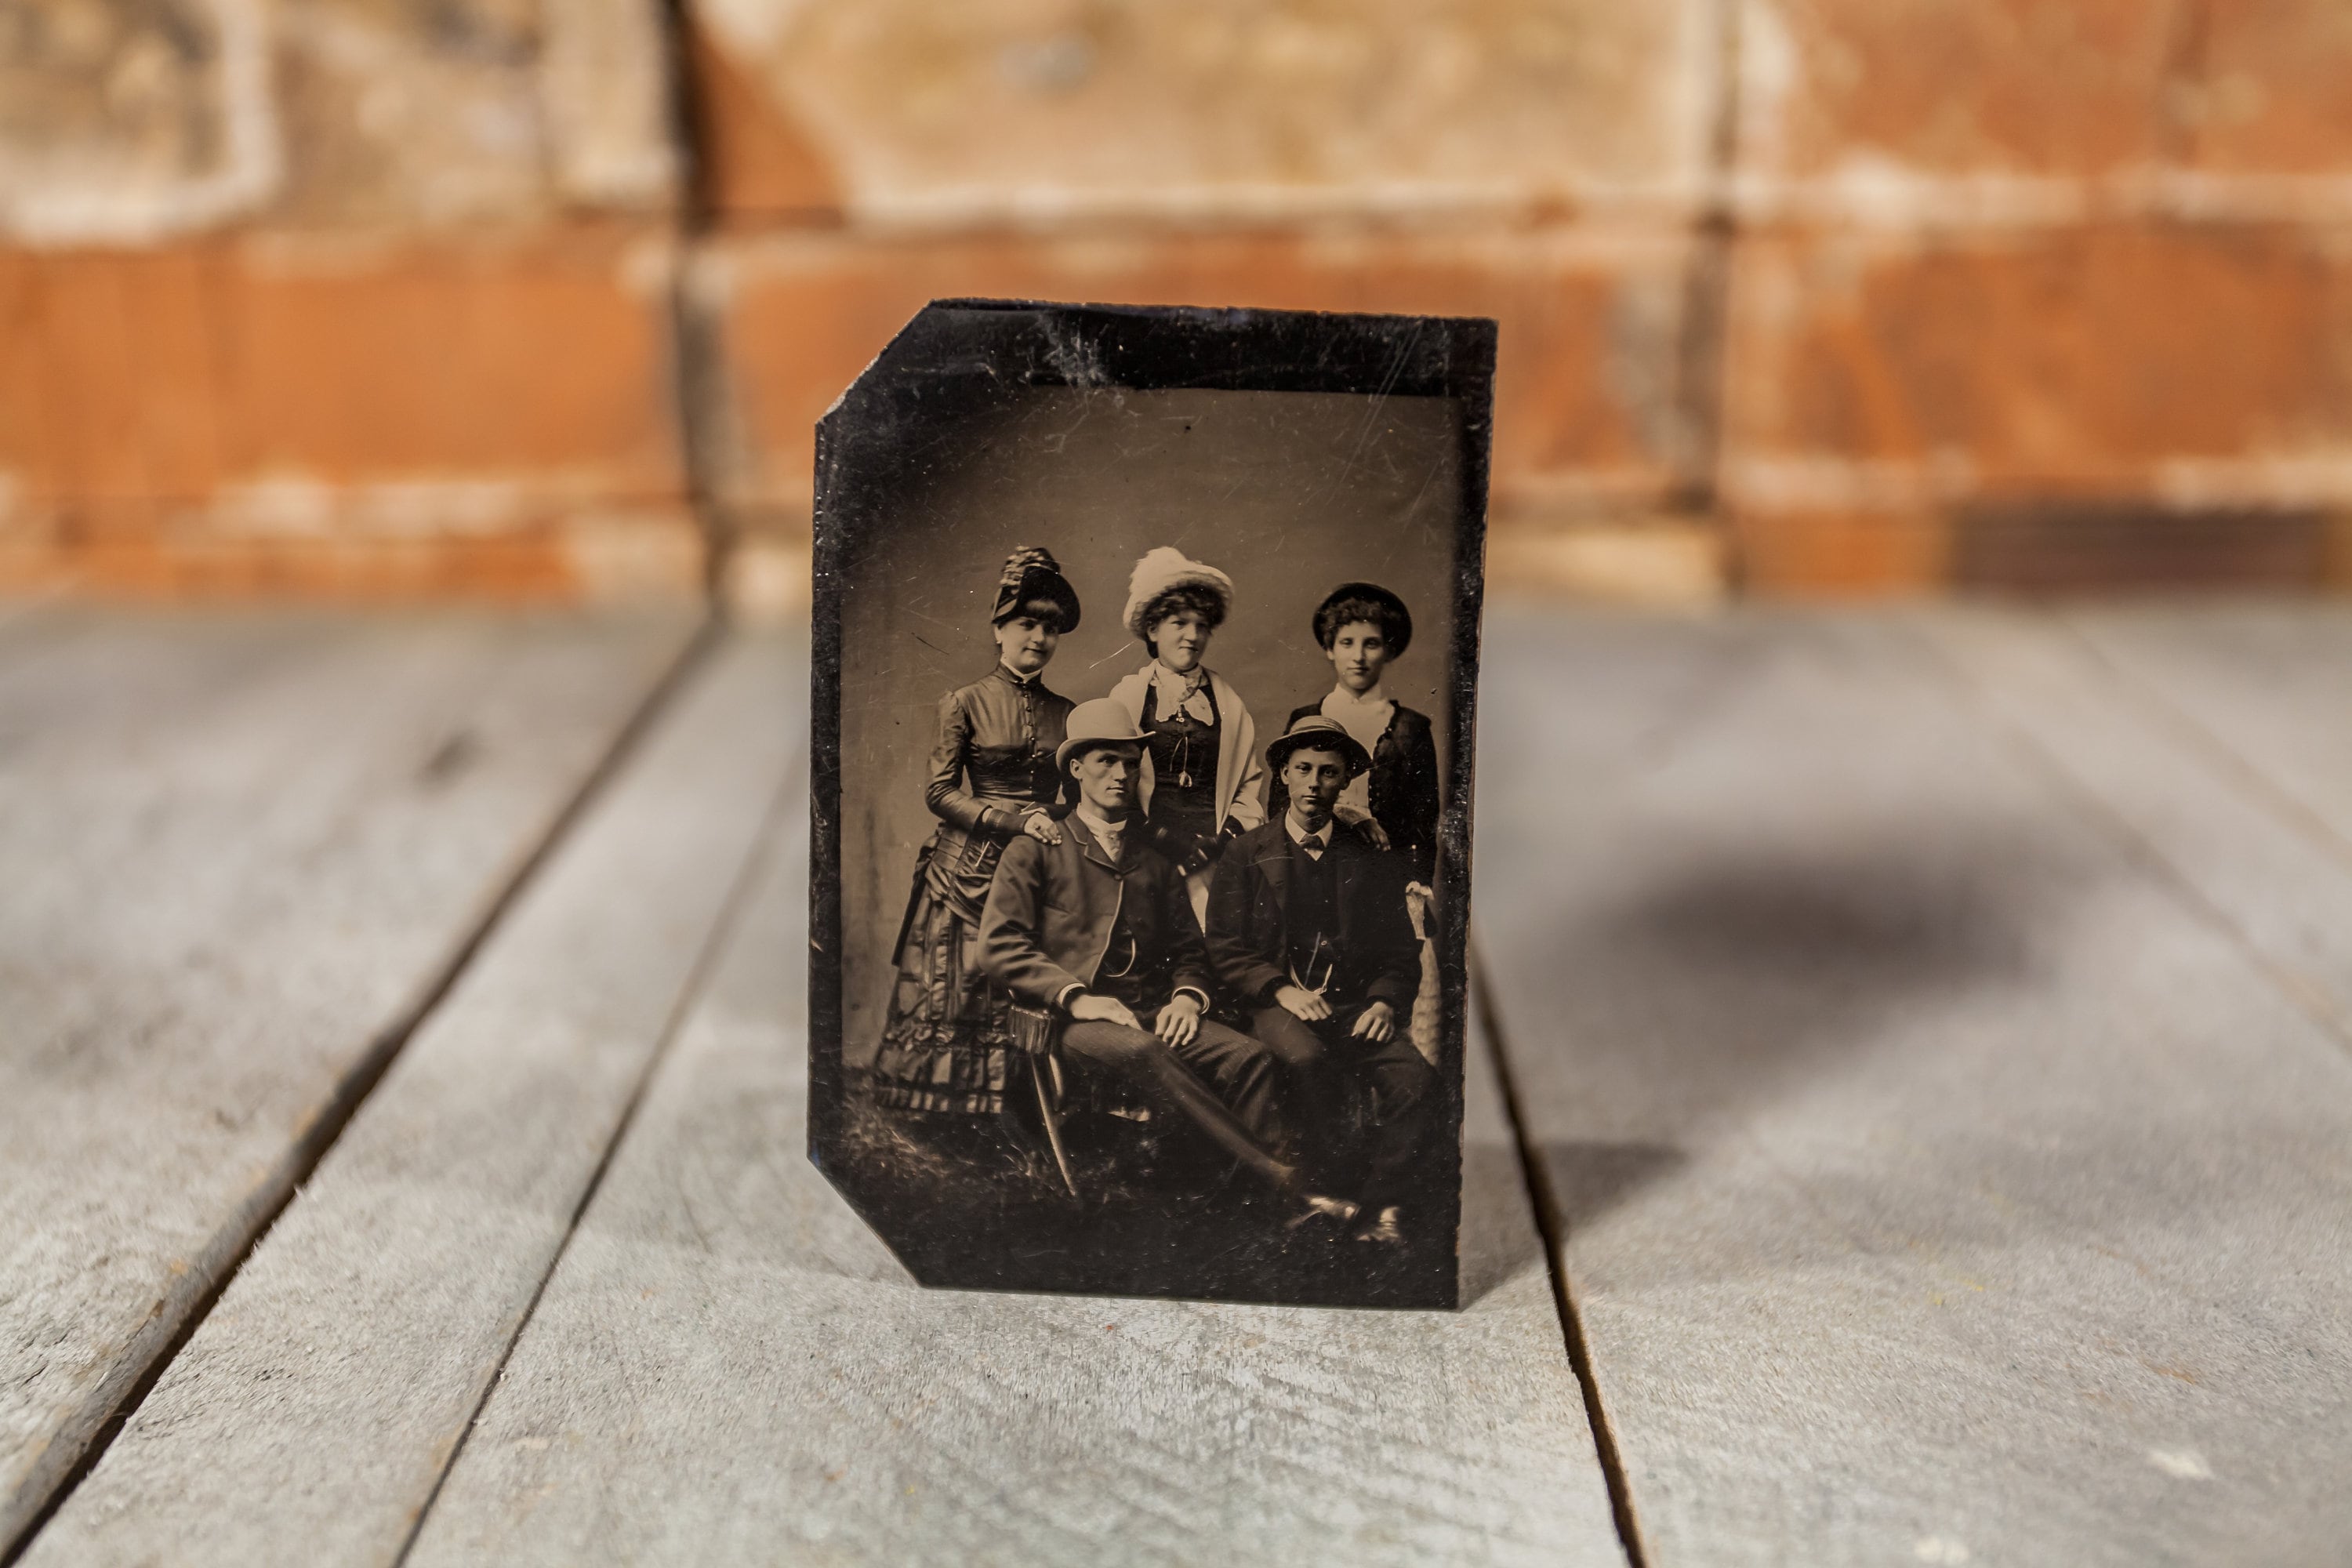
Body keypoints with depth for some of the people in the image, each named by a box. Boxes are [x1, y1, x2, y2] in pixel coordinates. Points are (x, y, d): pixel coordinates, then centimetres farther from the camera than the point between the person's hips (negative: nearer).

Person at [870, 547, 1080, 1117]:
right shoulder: (965, 703, 0)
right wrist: (1016, 821, -13)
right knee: (956, 996, -1)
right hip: (970, 870, -3)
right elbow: (940, 792, -4)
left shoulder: (1065, 713, 10)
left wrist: (1060, 828, -1)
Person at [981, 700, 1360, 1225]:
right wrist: (1076, 996, -14)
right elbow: (1000, 944, -1)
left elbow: (1189, 949, 24)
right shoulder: (1036, 851, 11)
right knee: (1141, 1052, -37)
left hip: (1153, 1013, 4)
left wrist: (1188, 994, 0)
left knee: (1250, 1058, -26)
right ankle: (1283, 1180, -43)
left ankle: (1286, 1205, -39)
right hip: (1075, 1021, -4)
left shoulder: (1156, 862, 25)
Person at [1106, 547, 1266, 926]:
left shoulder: (1228, 701, 15)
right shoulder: (1127, 696, 8)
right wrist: (1159, 837, -7)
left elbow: (1252, 785, 17)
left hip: (1215, 862, 2)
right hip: (1145, 854, -1)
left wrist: (1228, 837, 0)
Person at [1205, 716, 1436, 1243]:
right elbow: (1225, 950, 4)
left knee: (1415, 1078, -28)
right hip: (1276, 1003, -2)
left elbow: (1401, 953, 17)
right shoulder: (1246, 855, 12)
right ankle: (1325, 1193, -23)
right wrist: (1282, 989, -12)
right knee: (1307, 1058, -37)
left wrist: (1384, 1001, -5)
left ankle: (1383, 1210, -20)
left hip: (1355, 1005, 2)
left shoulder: (1372, 860, 18)